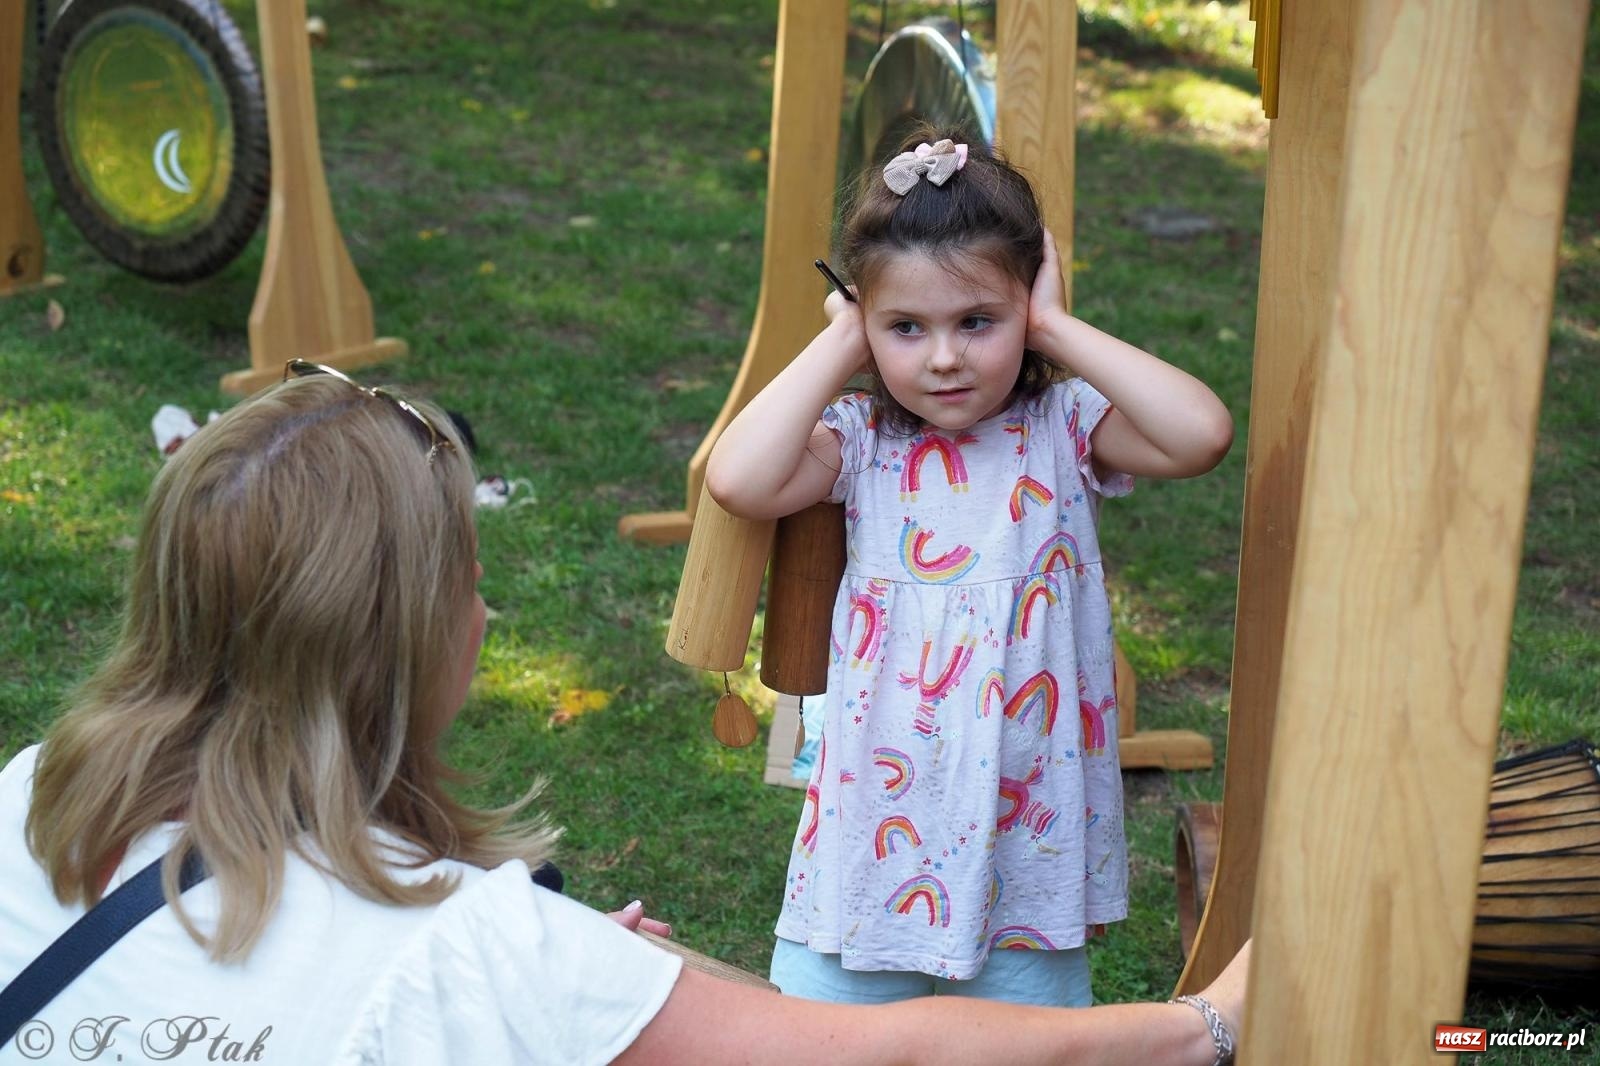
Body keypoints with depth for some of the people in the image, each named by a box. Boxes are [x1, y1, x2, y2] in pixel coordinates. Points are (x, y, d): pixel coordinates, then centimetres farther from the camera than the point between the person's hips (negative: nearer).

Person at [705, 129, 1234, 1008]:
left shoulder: (1063, 427, -4)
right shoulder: (861, 442, -4)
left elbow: (1201, 433, -22)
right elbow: (738, 480, -23)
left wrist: (1057, 329, -14)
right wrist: (841, 343, -12)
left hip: (1027, 833, 0)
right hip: (876, 830, 0)